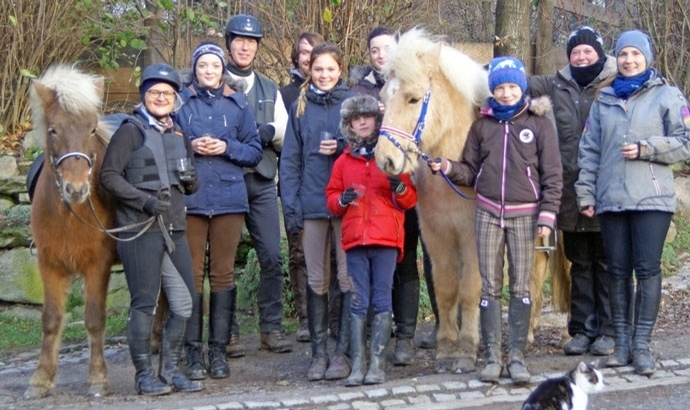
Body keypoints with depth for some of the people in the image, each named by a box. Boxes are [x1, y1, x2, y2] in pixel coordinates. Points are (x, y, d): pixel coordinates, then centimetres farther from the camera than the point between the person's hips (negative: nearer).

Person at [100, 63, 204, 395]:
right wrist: (144, 200, -19)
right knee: (144, 303, -2)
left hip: (175, 228, 7)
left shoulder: (179, 135, 17)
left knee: (185, 303, 6)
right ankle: (144, 375, 8)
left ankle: (170, 370, 19)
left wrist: (190, 181, 2)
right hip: (140, 230, -6)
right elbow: (109, 176, -9)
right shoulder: (130, 131, -2)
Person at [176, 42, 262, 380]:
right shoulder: (180, 102, 5)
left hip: (228, 199, 1)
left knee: (223, 273, 4)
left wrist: (227, 147, -9)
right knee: (192, 273, -1)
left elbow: (254, 152, 9)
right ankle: (193, 351, 5)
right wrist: (190, 147, -11)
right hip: (190, 198, -1)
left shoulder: (238, 105, 9)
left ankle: (218, 349, 10)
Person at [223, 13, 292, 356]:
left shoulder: (270, 90, 18)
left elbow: (285, 135, 13)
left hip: (261, 181, 4)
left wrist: (271, 132, -8)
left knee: (272, 257, 1)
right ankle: (229, 331, 8)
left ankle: (271, 327, 10)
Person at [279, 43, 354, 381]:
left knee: (349, 277, -1)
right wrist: (290, 205, -1)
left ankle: (343, 351, 6)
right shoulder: (300, 106, 9)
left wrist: (342, 148, -14)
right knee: (316, 280, 7)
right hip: (312, 202, 2)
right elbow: (290, 159, 7)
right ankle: (318, 352, 13)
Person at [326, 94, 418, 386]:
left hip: (386, 239, -2)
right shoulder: (344, 161, 12)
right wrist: (342, 200, -8)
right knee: (358, 302, 2)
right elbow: (331, 198, 13)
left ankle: (378, 363, 1)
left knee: (382, 300, -1)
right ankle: (357, 364, 3)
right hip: (355, 240, 2)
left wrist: (400, 188, -14)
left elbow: (411, 200, 7)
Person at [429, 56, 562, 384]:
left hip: (524, 214, -2)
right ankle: (492, 357, 10)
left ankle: (517, 357, 8)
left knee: (520, 287, 2)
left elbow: (552, 175, -2)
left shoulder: (539, 123, 0)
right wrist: (449, 168, -11)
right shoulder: (482, 125, 7)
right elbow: (470, 171, 9)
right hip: (488, 213, 2)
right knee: (489, 287, 4)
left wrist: (547, 215, -9)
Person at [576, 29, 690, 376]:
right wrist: (585, 194, 4)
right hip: (610, 200, 4)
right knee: (618, 271, 7)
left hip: (651, 199, -3)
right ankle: (622, 342, 15)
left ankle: (642, 345, 1)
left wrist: (645, 148, -13)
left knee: (648, 270, -5)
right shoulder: (604, 100, 13)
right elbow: (589, 150, 11)